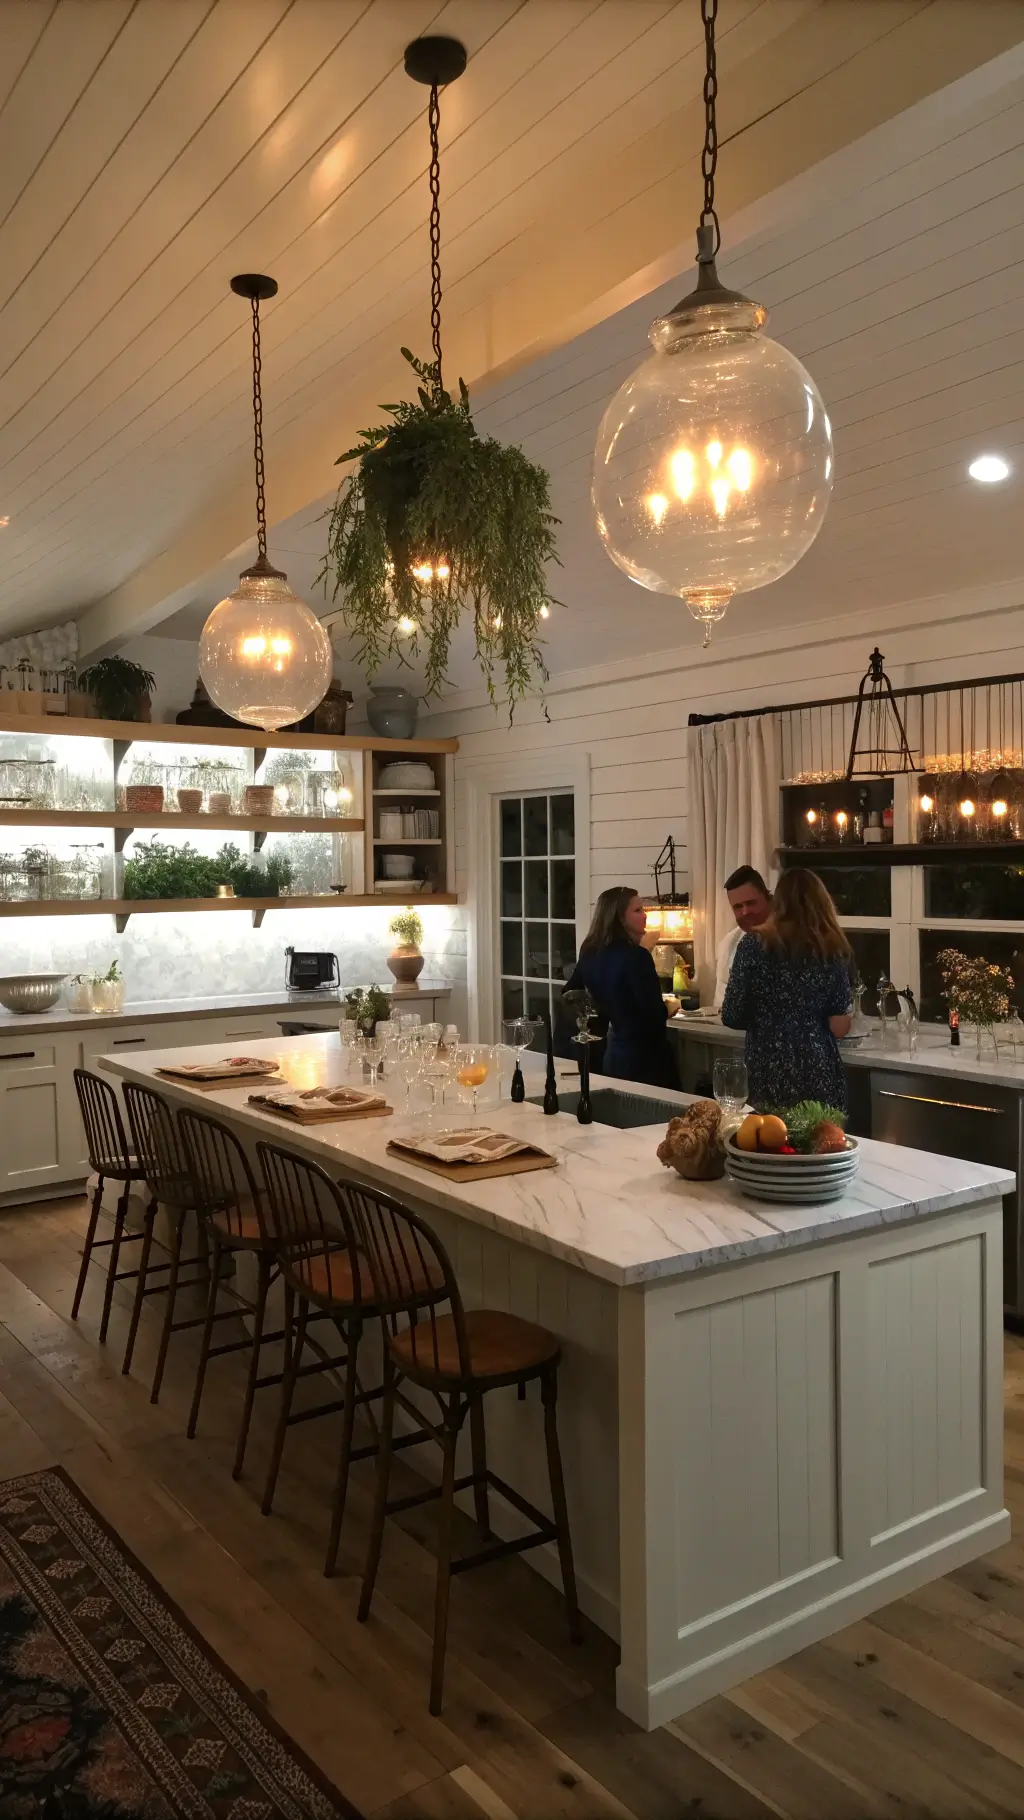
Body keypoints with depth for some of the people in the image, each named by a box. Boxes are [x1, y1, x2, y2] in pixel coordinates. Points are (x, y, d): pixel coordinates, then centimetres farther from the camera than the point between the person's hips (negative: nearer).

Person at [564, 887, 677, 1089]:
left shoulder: (591, 953, 3)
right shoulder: (636, 956, -19)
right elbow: (655, 1015, -22)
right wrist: (669, 1009, 1)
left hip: (614, 1052, 8)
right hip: (646, 1055, -8)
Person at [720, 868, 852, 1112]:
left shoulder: (754, 944, -5)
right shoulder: (833, 950, 1)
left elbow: (732, 1017, -4)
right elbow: (839, 1027, 0)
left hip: (768, 1076, -1)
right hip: (819, 1074, 1)